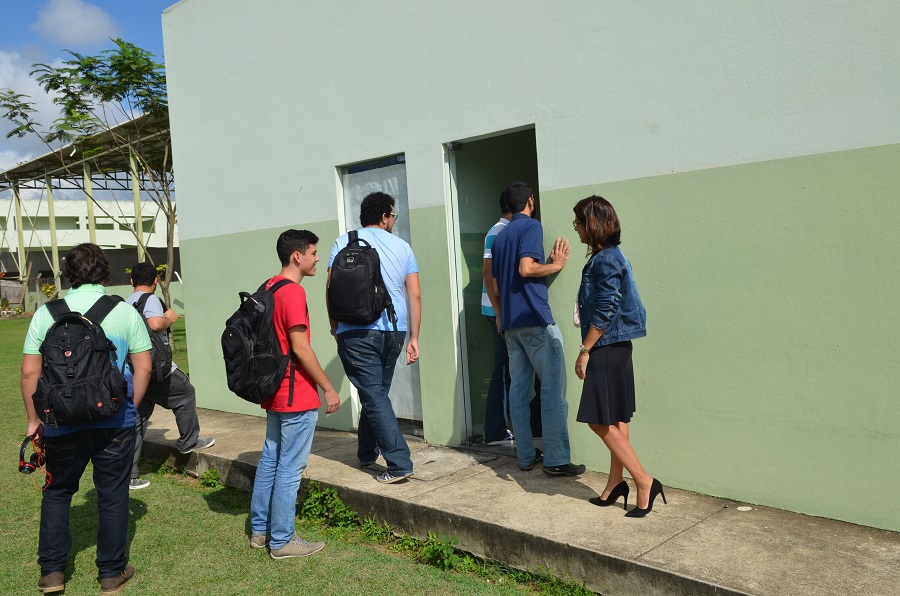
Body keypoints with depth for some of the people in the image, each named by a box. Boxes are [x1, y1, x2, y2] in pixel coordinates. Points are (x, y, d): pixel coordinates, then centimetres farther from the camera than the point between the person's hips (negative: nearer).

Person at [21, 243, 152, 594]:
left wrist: (34, 419, 10)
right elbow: (143, 368, -3)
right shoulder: (126, 313, -3)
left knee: (56, 493, 20)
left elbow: (29, 372, -1)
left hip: (63, 422, 1)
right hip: (116, 422, -1)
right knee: (113, 496, 11)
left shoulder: (46, 314, -2)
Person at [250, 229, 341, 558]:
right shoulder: (293, 292, -18)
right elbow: (301, 348, -20)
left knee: (270, 460, 17)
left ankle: (260, 529, 27)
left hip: (273, 392, 10)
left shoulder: (268, 288, 11)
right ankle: (282, 540, 9)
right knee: (290, 468, -1)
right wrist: (328, 388, -13)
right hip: (297, 397, -10)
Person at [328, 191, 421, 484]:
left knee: (374, 396, -3)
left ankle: (399, 464, -7)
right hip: (394, 329, 4)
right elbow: (415, 295, 5)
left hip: (357, 331, -4)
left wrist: (335, 328, 11)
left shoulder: (344, 243, 3)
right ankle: (367, 453, 34)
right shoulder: (402, 247, 10)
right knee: (376, 392, 19)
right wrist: (413, 338, 9)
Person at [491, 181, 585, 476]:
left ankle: (525, 455, 14)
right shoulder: (531, 226, -5)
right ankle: (556, 459, -5)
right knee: (553, 388, -5)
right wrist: (556, 264, -5)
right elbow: (526, 268, -19)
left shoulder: (500, 236, 19)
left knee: (519, 389, 10)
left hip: (510, 322, 8)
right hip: (536, 320, -8)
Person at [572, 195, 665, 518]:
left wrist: (584, 351, -15)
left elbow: (605, 312, -21)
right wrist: (589, 349, 19)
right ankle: (616, 483, 22)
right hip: (614, 348, 10)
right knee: (615, 421, 13)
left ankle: (645, 482, -1)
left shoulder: (605, 260, -17)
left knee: (600, 421, -5)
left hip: (607, 349, -10)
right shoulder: (607, 257, 13)